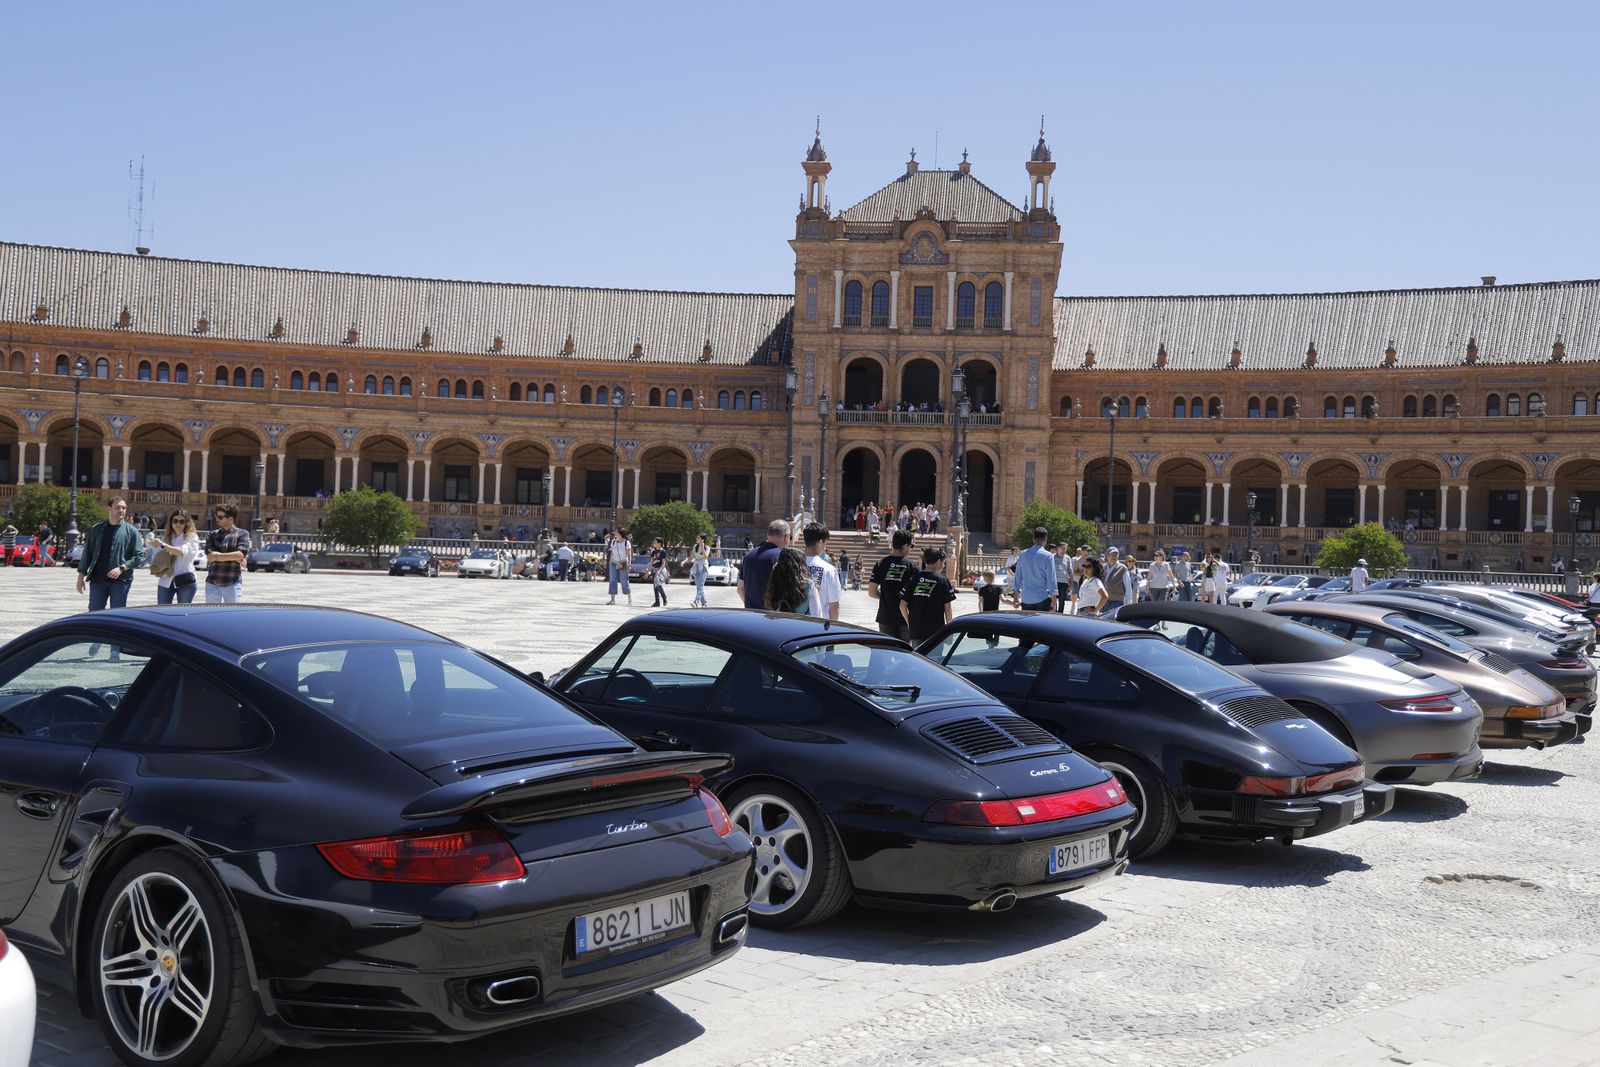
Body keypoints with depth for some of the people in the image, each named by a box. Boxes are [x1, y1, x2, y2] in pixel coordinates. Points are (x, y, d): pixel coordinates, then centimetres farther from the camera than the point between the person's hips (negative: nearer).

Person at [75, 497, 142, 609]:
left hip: (120, 580, -2)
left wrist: (122, 568, -16)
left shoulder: (131, 531, 1)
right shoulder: (96, 529, 8)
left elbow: (139, 556, -3)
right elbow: (87, 553, 11)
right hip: (97, 579, 2)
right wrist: (81, 575, 7)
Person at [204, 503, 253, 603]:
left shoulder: (242, 534, 2)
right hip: (212, 583, 3)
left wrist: (217, 556, -11)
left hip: (233, 583, -3)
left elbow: (241, 554, -13)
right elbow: (209, 554, -5)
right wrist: (234, 558, -12)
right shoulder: (212, 535, 11)